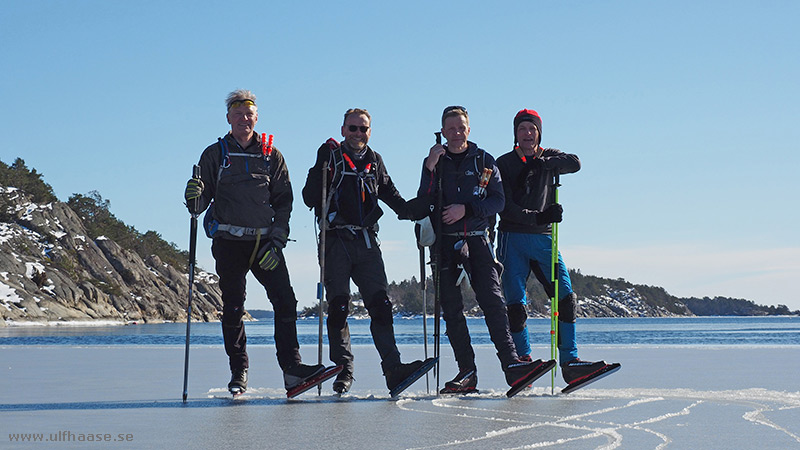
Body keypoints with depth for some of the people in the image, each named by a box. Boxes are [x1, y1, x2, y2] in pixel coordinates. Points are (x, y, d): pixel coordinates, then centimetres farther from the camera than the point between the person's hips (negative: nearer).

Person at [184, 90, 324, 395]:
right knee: (233, 309, 1)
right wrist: (195, 199, -22)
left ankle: (291, 368, -8)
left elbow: (284, 201, 9)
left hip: (265, 242, 1)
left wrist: (277, 241, -3)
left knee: (285, 301, -10)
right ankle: (239, 373, 11)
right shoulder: (215, 154, 7)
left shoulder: (271, 156, 11)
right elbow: (202, 201, 3)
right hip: (229, 242, -1)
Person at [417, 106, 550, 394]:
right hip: (444, 242, 2)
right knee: (451, 309, -1)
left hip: (477, 240, -1)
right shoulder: (435, 162, 11)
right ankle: (467, 373, 3)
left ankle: (511, 365, -17)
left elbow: (498, 201, 2)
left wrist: (466, 209, -12)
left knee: (492, 301, -13)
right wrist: (430, 169, -11)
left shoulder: (484, 161, 9)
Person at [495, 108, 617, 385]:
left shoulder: (549, 157, 12)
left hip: (543, 239, 3)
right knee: (516, 305, -8)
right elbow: (505, 208, -9)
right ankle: (524, 362, 2)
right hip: (512, 238, -3)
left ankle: (569, 364, -2)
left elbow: (575, 163, -11)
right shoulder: (504, 163, 2)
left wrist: (540, 164, -20)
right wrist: (539, 217, -21)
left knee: (566, 299, -5)